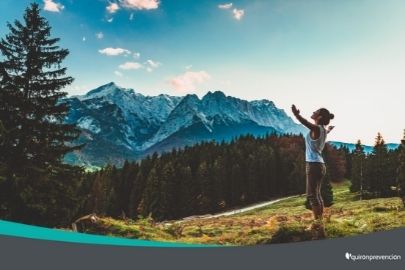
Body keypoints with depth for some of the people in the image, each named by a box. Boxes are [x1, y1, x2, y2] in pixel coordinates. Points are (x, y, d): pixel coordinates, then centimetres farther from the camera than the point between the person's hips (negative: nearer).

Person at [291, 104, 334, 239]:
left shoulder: (316, 128, -12)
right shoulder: (323, 130, 14)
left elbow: (307, 123, -35)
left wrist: (297, 115, -52)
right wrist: (329, 128, 63)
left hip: (314, 164, -10)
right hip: (319, 164, 10)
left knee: (312, 195, -11)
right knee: (317, 194, 18)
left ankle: (320, 229, -14)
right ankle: (318, 224, 29)